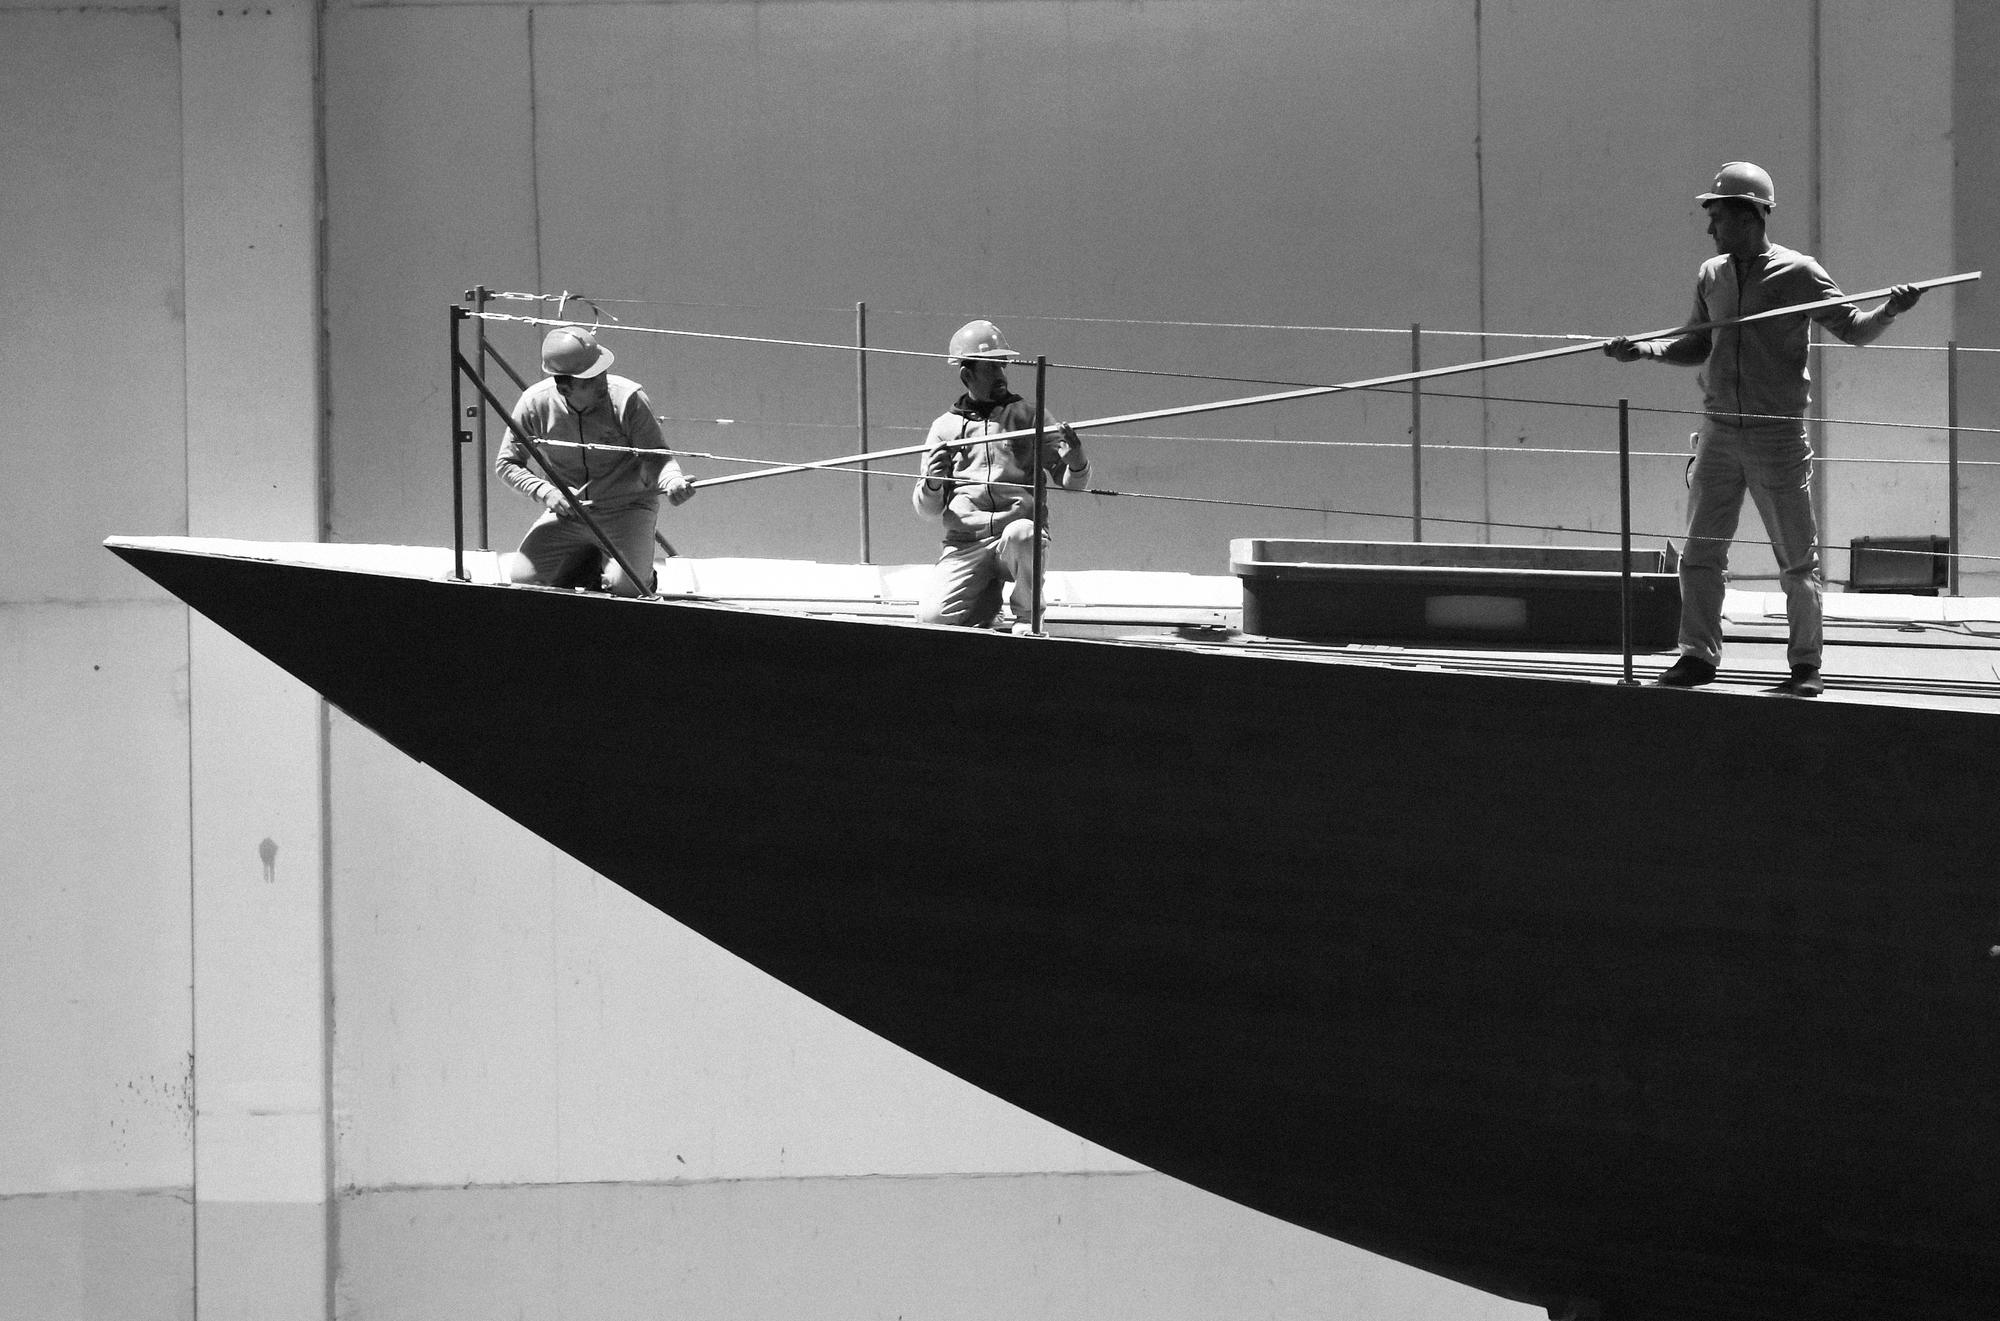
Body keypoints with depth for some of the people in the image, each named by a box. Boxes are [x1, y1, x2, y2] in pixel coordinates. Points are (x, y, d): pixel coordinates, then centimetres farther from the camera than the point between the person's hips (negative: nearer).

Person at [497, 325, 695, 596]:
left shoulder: (628, 398, -22)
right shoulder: (534, 403, -14)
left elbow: (655, 456, -16)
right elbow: (507, 463, -1)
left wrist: (672, 481, -40)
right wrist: (545, 491, -19)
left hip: (628, 507, -3)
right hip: (567, 510, 3)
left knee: (626, 586, -26)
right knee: (522, 579, -10)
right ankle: (587, 559, 19)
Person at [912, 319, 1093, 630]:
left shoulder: (1028, 416, 13)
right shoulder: (945, 427, 14)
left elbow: (1070, 482, 9)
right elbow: (928, 509, 13)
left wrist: (1076, 461, -14)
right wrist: (932, 484, -11)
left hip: (1021, 526, -1)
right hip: (965, 545, 1)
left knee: (1020, 534, -39)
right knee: (933, 614, -21)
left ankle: (1027, 616, -11)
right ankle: (988, 602, 14)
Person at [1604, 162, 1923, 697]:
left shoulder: (1797, 274, -6)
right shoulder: (1711, 275, 10)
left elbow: (1853, 329, -4)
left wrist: (1888, 311, -23)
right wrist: (1646, 350, 5)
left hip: (1777, 433, -5)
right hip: (1719, 432, 5)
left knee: (1797, 557, 1)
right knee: (1700, 550, 5)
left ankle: (1806, 666, 8)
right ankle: (1698, 656, 14)